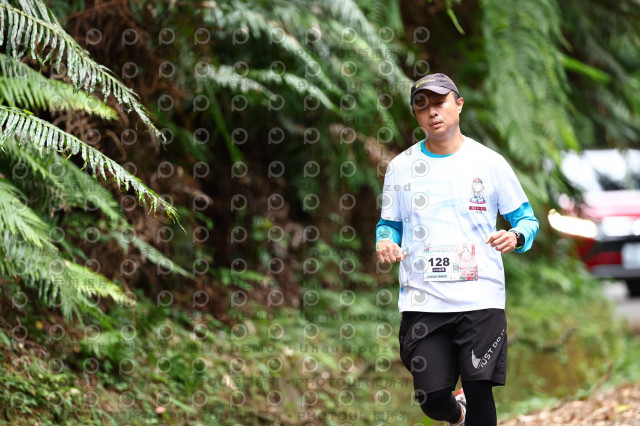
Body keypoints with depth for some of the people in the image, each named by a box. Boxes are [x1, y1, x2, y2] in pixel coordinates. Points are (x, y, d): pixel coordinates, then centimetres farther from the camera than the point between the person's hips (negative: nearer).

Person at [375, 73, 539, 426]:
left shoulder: (489, 162, 3)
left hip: (481, 300, -1)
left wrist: (516, 236, -14)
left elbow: (526, 218, 9)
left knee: (479, 391, -7)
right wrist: (384, 241, -6)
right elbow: (389, 223, 18)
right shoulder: (400, 167, 8)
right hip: (422, 301, 1)